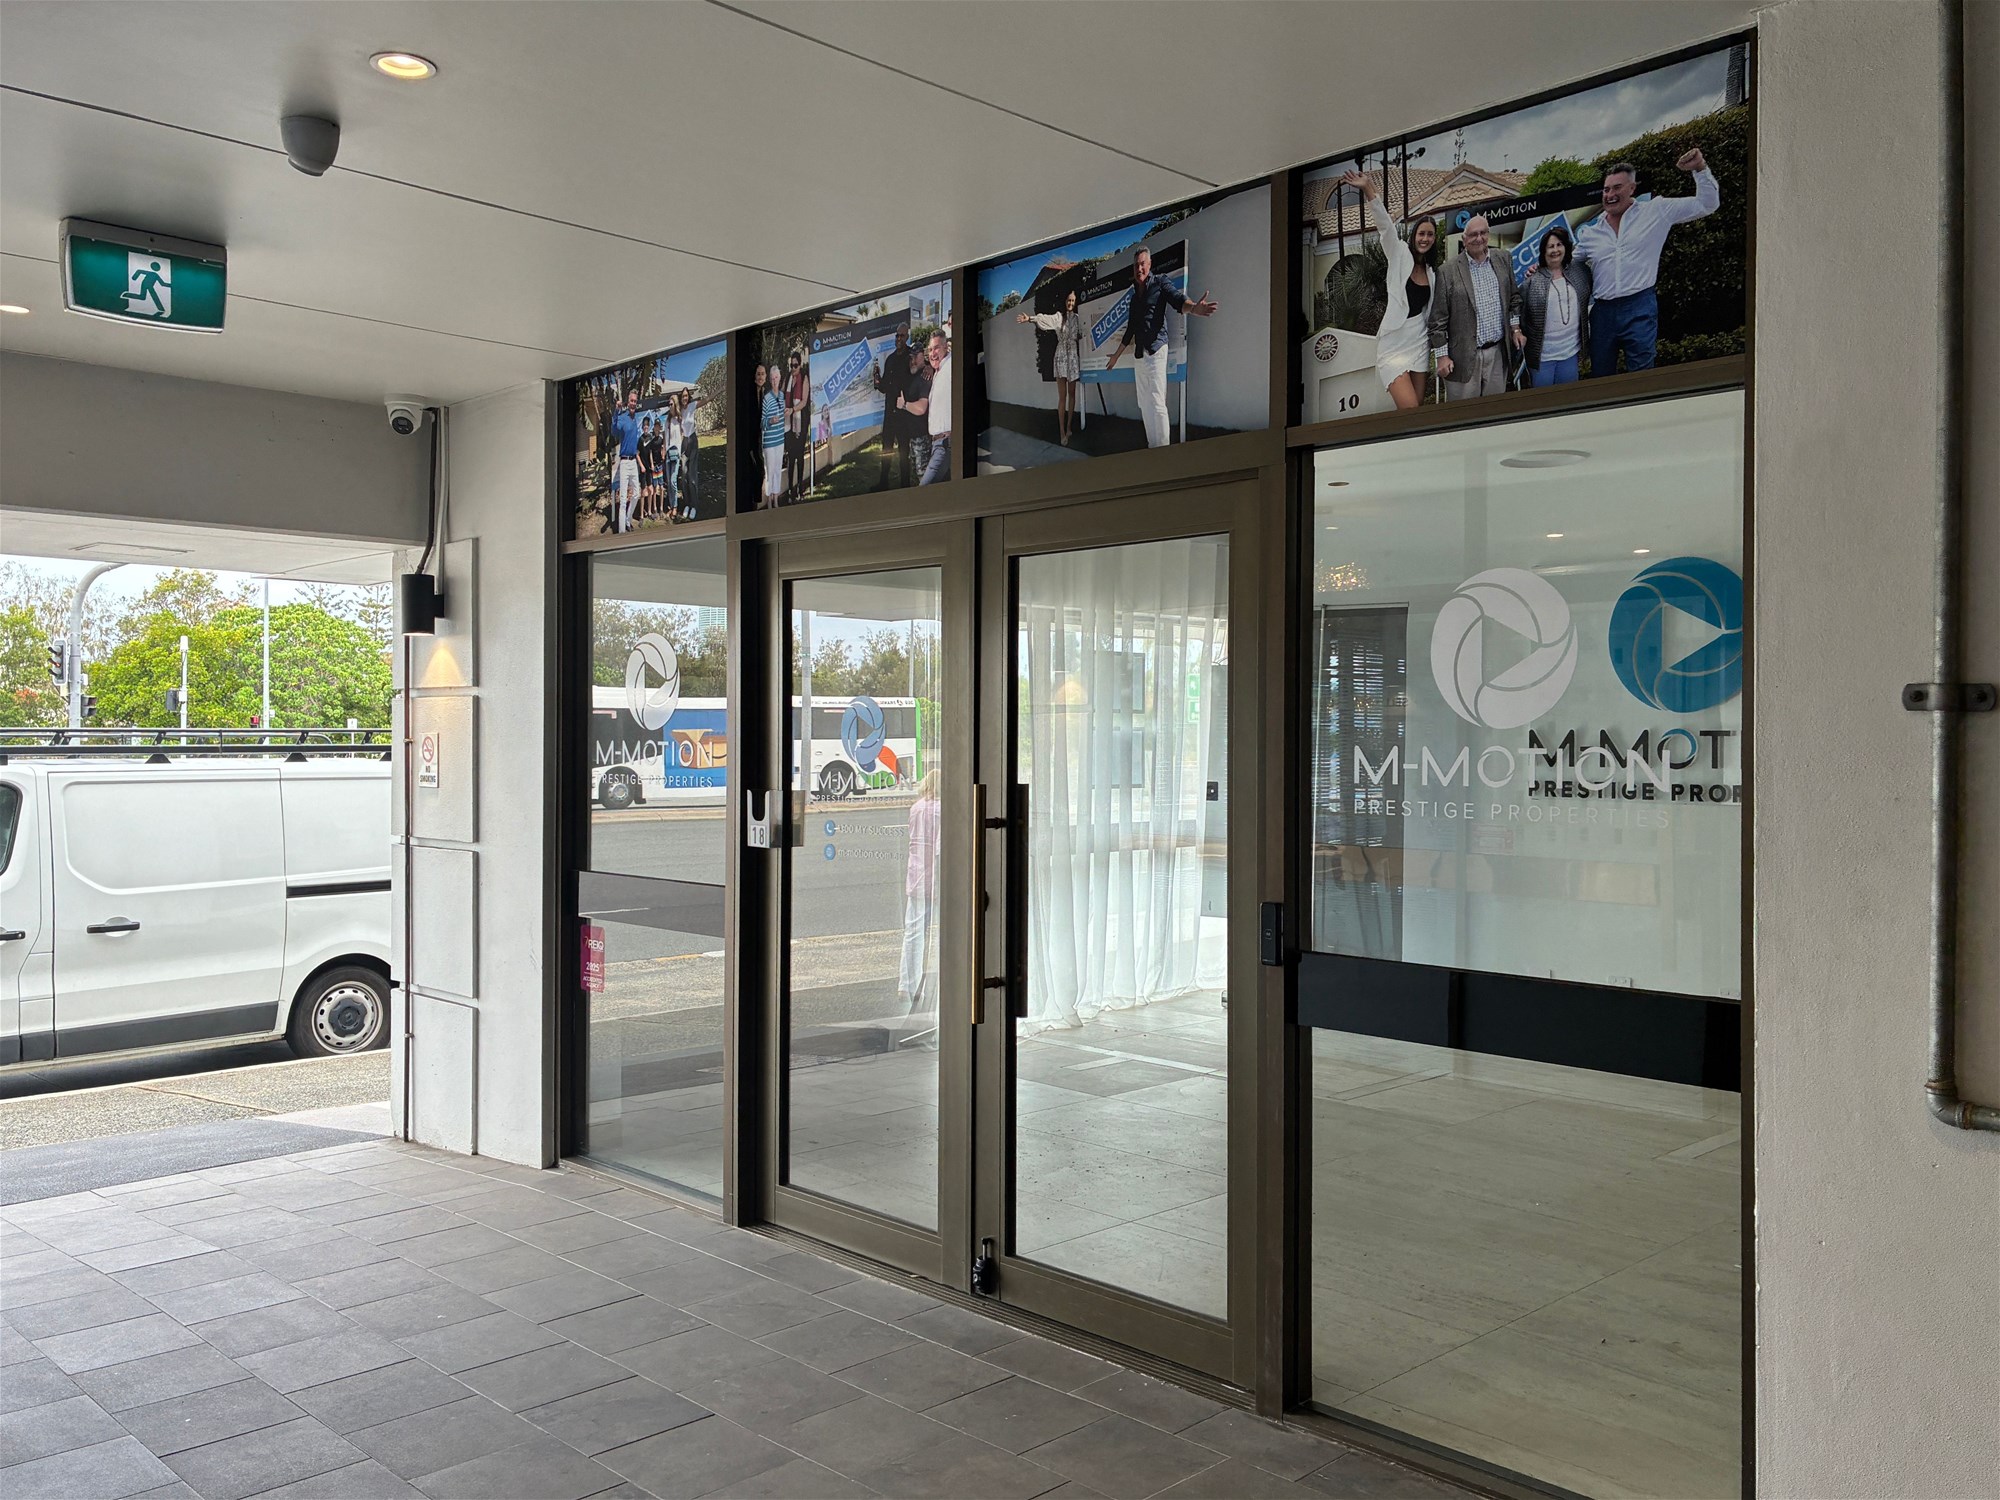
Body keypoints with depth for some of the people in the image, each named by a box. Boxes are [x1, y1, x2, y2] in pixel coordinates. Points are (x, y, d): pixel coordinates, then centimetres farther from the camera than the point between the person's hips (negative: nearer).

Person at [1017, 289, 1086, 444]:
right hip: (1061, 357, -3)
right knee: (1062, 395, -6)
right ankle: (1062, 433, -8)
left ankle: (1069, 428, 17)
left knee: (1072, 393, 7)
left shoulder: (1078, 319, 9)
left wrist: (1081, 361, 6)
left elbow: (1081, 339, 10)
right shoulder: (1058, 317, -1)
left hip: (1074, 357, 3)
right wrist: (1030, 318, -37)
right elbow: (1044, 318, -19)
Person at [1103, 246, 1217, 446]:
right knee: (1144, 404, 9)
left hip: (1155, 351, -8)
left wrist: (1193, 308, -43)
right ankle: (1151, 447, 14)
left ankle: (1163, 449, -13)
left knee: (1157, 403, -13)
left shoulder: (1159, 284, -1)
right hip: (1138, 354, 8)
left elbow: (1177, 298, -20)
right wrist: (1116, 355, 36)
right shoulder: (1135, 295, 19)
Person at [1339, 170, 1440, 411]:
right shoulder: (1400, 254, 1)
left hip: (1420, 342, 5)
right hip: (1394, 342, -5)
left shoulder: (1431, 271, 15)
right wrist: (1368, 190, -27)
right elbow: (1385, 225, -13)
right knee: (1409, 410, -18)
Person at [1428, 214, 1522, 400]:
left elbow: (1514, 299, 21)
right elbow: (1438, 318, -6)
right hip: (1464, 356, -4)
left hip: (1498, 353, 4)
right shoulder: (1448, 271, -6)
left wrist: (1516, 329, 12)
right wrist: (1442, 355, -8)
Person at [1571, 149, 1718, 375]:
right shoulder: (1589, 230, 14)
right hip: (1603, 311, 4)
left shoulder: (1655, 212, 6)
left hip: (1639, 307, -4)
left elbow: (1707, 205, 9)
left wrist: (1700, 169, -2)